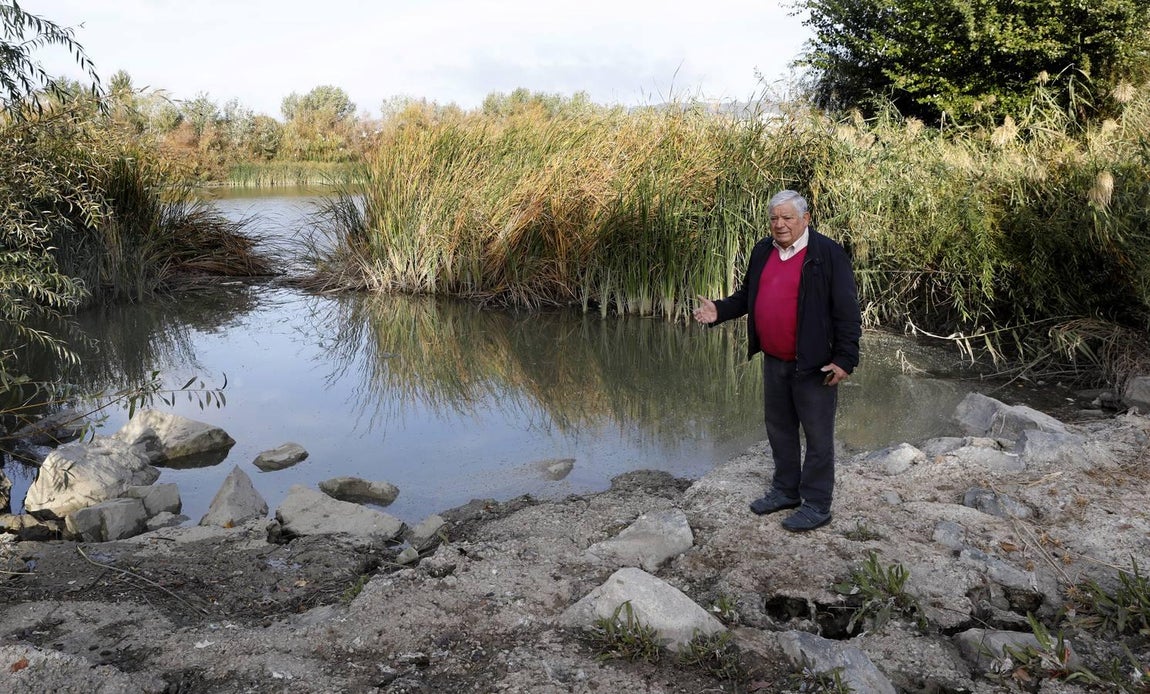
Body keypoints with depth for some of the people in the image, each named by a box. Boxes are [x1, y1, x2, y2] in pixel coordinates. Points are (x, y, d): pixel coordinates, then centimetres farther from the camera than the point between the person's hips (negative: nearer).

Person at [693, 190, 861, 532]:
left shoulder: (827, 254, -13)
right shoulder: (762, 251, 7)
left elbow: (847, 310, -14)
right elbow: (746, 296, 18)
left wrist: (845, 358, -17)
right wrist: (719, 311, 1)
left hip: (813, 363, -7)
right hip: (774, 361, 7)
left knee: (817, 435, 3)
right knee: (779, 428, 19)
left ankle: (817, 505, 14)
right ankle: (785, 490, 35)